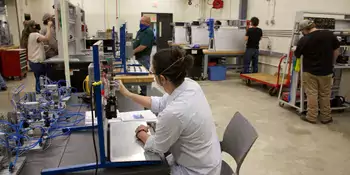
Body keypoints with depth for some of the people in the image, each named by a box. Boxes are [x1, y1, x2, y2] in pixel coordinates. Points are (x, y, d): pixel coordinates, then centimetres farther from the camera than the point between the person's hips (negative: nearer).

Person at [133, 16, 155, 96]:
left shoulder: (148, 32, -15)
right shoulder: (140, 31, 15)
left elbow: (143, 46, -22)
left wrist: (133, 51, -16)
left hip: (144, 57, -9)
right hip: (139, 56, 9)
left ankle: (145, 93, 4)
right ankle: (142, 91, 23)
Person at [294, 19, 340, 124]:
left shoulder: (304, 40, -12)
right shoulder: (329, 34, -4)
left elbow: (297, 55, 1)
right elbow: (336, 52, 3)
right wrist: (331, 64, 16)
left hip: (309, 71, -3)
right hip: (326, 71, 3)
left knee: (311, 94, 6)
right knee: (325, 95, 13)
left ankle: (311, 117, 11)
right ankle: (325, 118, 22)